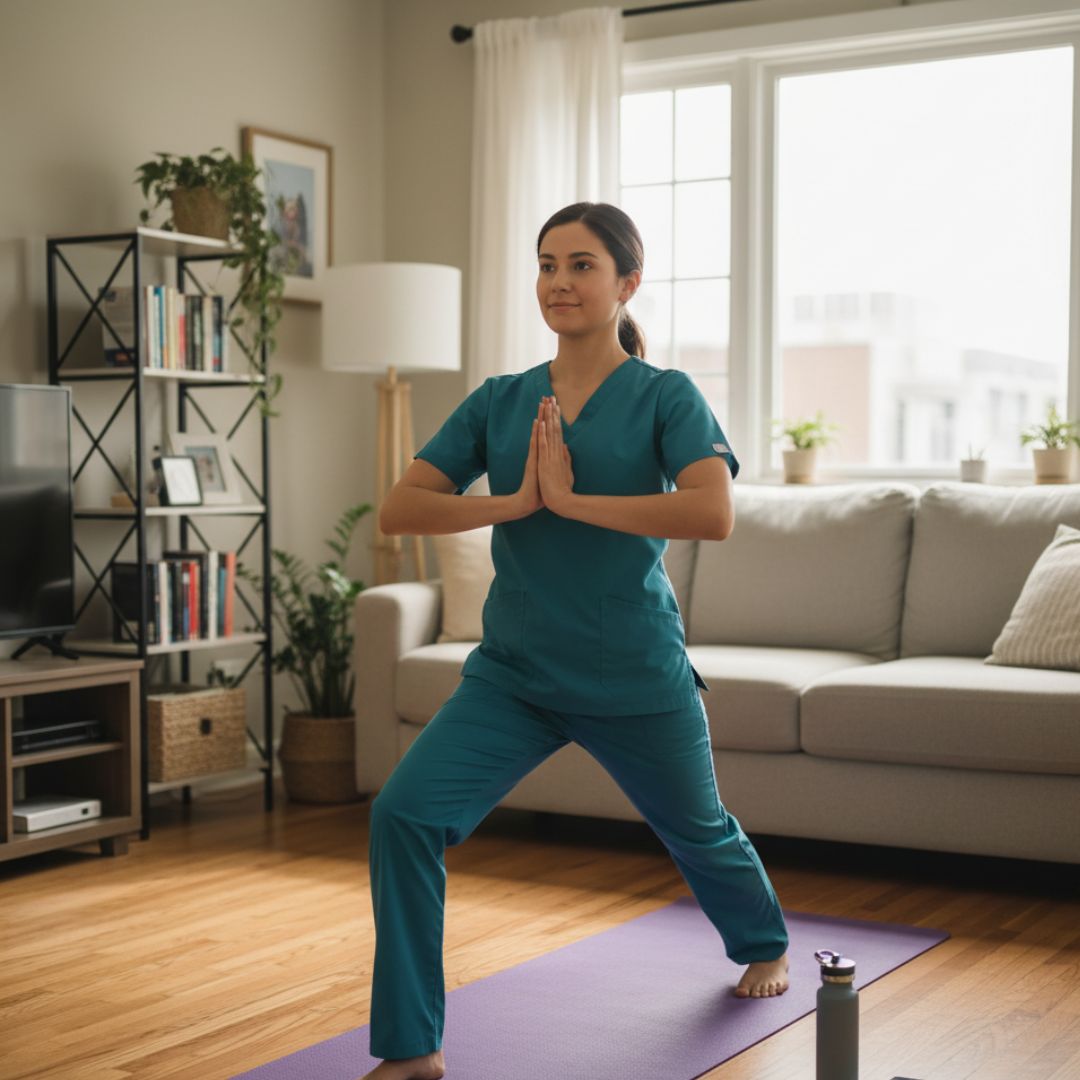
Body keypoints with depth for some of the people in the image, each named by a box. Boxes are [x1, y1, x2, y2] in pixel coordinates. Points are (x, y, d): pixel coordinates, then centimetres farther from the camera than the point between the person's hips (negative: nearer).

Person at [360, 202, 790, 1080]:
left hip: (636, 678, -2)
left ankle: (765, 945, 56)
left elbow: (714, 515, -25)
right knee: (404, 813, -18)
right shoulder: (499, 402, 2)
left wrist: (571, 498, -23)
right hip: (513, 673, 3)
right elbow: (399, 510, -4)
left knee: (700, 833, 21)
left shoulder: (665, 396, -8)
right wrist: (513, 501, -18)